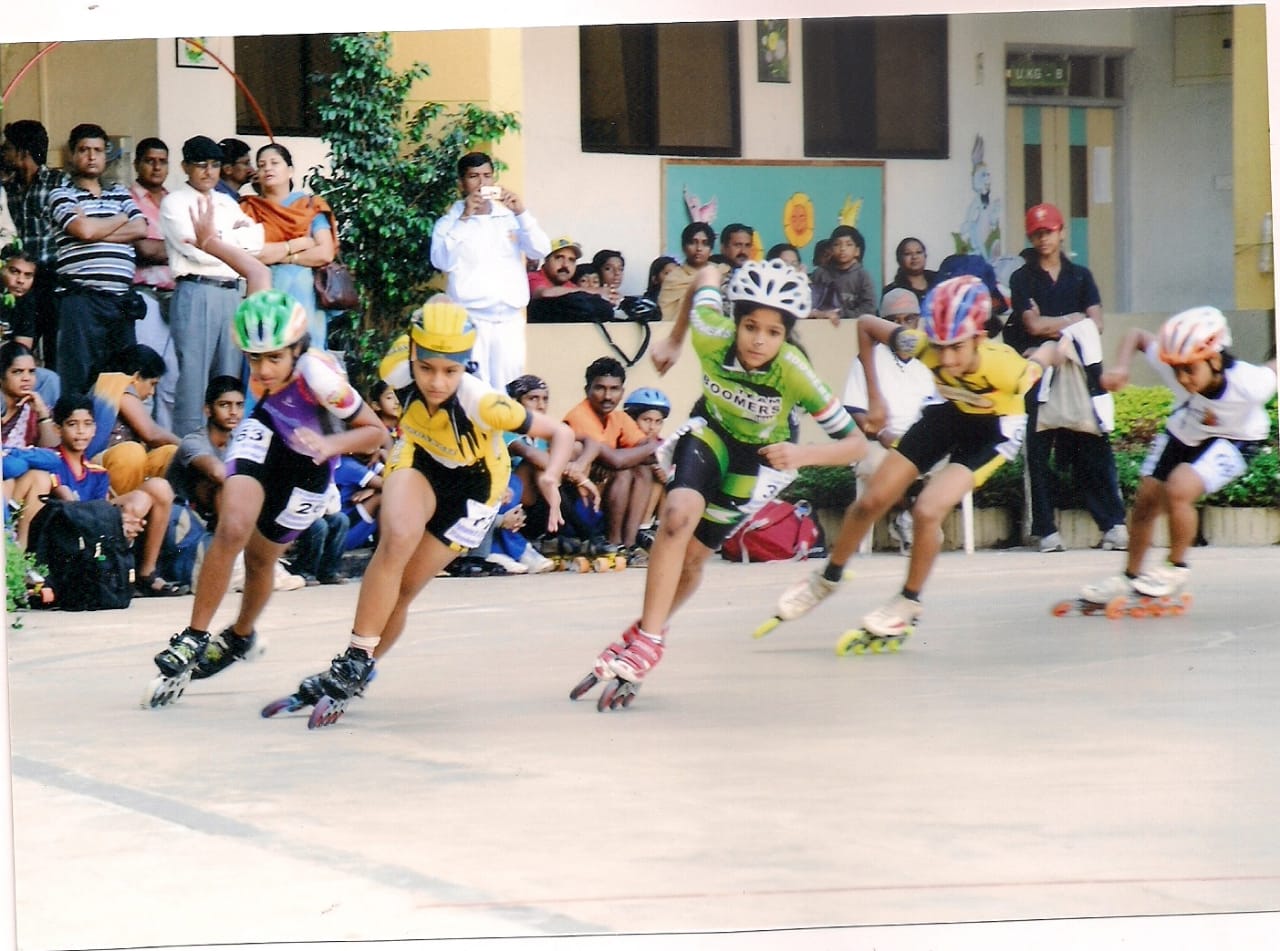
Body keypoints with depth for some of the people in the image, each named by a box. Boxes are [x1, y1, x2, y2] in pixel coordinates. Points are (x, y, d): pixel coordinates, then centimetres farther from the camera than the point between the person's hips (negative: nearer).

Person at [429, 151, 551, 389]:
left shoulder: (510, 218, 14)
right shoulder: (450, 223, 5)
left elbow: (541, 251, 4)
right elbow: (442, 262, -11)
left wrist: (522, 213, -8)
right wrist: (464, 219, -15)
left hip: (510, 318, 3)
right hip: (470, 319, -3)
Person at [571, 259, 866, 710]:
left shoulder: (794, 375, -35)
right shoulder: (712, 338, -30)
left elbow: (854, 442, -29)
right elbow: (707, 276, -7)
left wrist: (804, 455, -47)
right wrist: (673, 341, 5)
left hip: (758, 455, -1)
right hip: (710, 433, 1)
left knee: (693, 555, 0)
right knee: (678, 516, -27)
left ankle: (642, 638, 24)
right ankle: (649, 637, -19)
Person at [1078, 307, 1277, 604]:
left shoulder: (1249, 384, -38)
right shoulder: (1172, 363, -31)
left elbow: (1275, 368, -18)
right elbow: (1137, 335, -15)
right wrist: (1120, 366, -30)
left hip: (1232, 441, -5)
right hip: (1183, 432, 5)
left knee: (1178, 490, -26)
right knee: (1146, 500, 7)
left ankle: (1176, 569, -3)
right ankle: (1130, 578, 30)